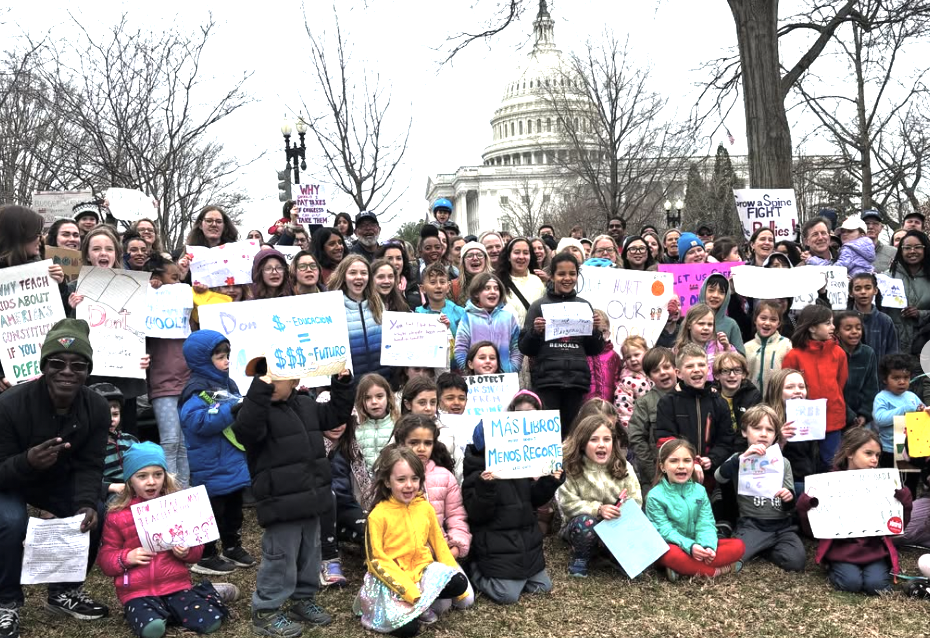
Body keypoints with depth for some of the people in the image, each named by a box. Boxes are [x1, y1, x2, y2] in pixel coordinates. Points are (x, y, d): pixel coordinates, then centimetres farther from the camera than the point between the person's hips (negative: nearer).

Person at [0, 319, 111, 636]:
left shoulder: (97, 407, -20)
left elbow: (90, 466, -16)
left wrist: (86, 503, -35)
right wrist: (27, 463, -50)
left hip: (59, 480, 4)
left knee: (96, 515, -15)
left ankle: (64, 590, 8)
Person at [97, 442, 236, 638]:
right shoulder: (117, 515, 0)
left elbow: (197, 550, 10)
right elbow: (105, 558, 5)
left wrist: (186, 552, -13)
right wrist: (127, 557, -14)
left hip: (177, 585, 1)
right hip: (138, 592, -1)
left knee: (210, 621, -18)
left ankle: (207, 593, 13)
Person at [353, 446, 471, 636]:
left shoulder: (425, 508, 0)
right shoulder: (378, 515, -14)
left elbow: (439, 544, 10)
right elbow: (376, 560, -14)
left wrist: (456, 580, 3)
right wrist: (408, 590, -22)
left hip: (422, 571, 5)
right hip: (391, 579, -4)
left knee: (458, 583, -21)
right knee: (407, 627, -24)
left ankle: (421, 606, 1)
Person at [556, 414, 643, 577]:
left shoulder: (624, 467, -5)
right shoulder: (569, 468, -14)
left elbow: (635, 501, -4)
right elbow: (568, 503, -16)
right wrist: (598, 509, -27)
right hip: (580, 525, -2)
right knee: (586, 522, -37)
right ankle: (580, 559, -6)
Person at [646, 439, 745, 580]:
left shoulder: (699, 491, 3)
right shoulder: (655, 496, -10)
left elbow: (705, 524, -4)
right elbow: (664, 530, -16)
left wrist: (708, 546, -25)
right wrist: (690, 546, -32)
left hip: (698, 547, 5)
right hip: (673, 546, -5)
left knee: (738, 545, -14)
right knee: (669, 554, -40)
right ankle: (719, 570, -25)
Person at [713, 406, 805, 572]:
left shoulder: (783, 462, 14)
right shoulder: (740, 459, 5)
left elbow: (789, 503, 13)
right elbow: (719, 477, -17)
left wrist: (789, 499, -11)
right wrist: (743, 457, -29)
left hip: (782, 525, 4)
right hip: (752, 524, -4)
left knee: (795, 562, -22)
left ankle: (763, 549, 6)